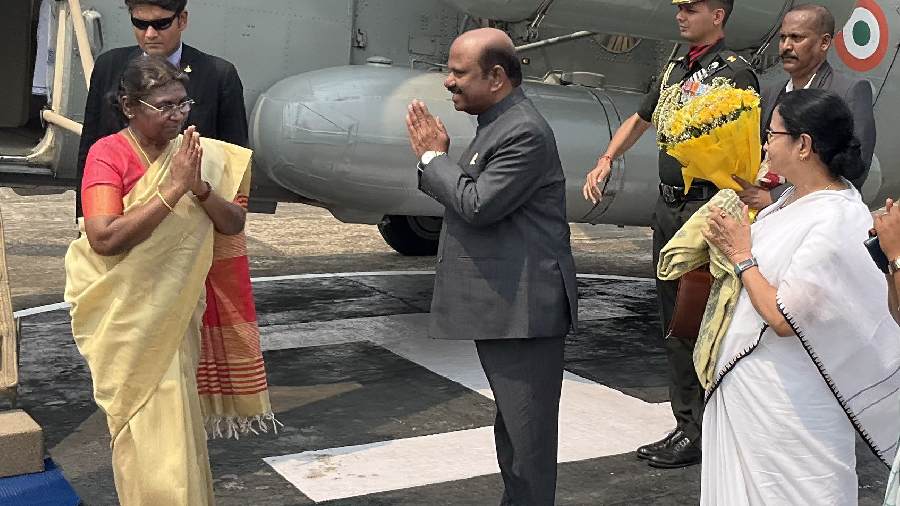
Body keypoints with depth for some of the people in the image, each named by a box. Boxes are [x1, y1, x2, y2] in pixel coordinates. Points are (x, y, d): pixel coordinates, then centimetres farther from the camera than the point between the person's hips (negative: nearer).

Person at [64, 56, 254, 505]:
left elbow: (234, 224, -1)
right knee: (145, 424, 0)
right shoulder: (108, 154, -13)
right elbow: (105, 237, -26)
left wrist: (200, 187, -20)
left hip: (176, 310, 5)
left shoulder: (194, 154, 3)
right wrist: (173, 189, -27)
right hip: (126, 313, -4)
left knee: (174, 414, 13)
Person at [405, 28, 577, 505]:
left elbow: (478, 204, -22)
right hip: (501, 307, 11)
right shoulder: (497, 124, 14)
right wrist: (433, 158, 1)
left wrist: (434, 156, -9)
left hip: (523, 310, -11)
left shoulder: (525, 132, -18)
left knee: (528, 431, -1)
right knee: (512, 426, 21)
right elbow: (463, 196, 18)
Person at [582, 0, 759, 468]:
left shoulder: (734, 72, -10)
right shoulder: (675, 68, 15)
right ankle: (686, 423, 23)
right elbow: (640, 120, 28)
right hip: (668, 206, 9)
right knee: (672, 319, 12)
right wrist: (606, 161, 14)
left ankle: (697, 434, 6)